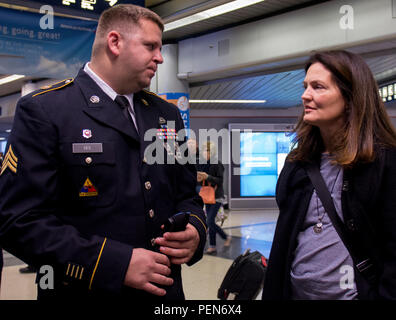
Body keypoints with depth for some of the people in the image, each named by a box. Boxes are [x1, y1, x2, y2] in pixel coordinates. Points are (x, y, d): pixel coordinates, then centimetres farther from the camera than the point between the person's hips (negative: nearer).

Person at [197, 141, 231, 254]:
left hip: (216, 196, -7)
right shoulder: (203, 164, 9)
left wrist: (207, 177, -25)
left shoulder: (217, 164, -10)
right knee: (210, 222, 9)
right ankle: (226, 237, 24)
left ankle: (212, 246, 5)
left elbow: (220, 180, -15)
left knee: (210, 221, -11)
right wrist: (199, 180, -7)